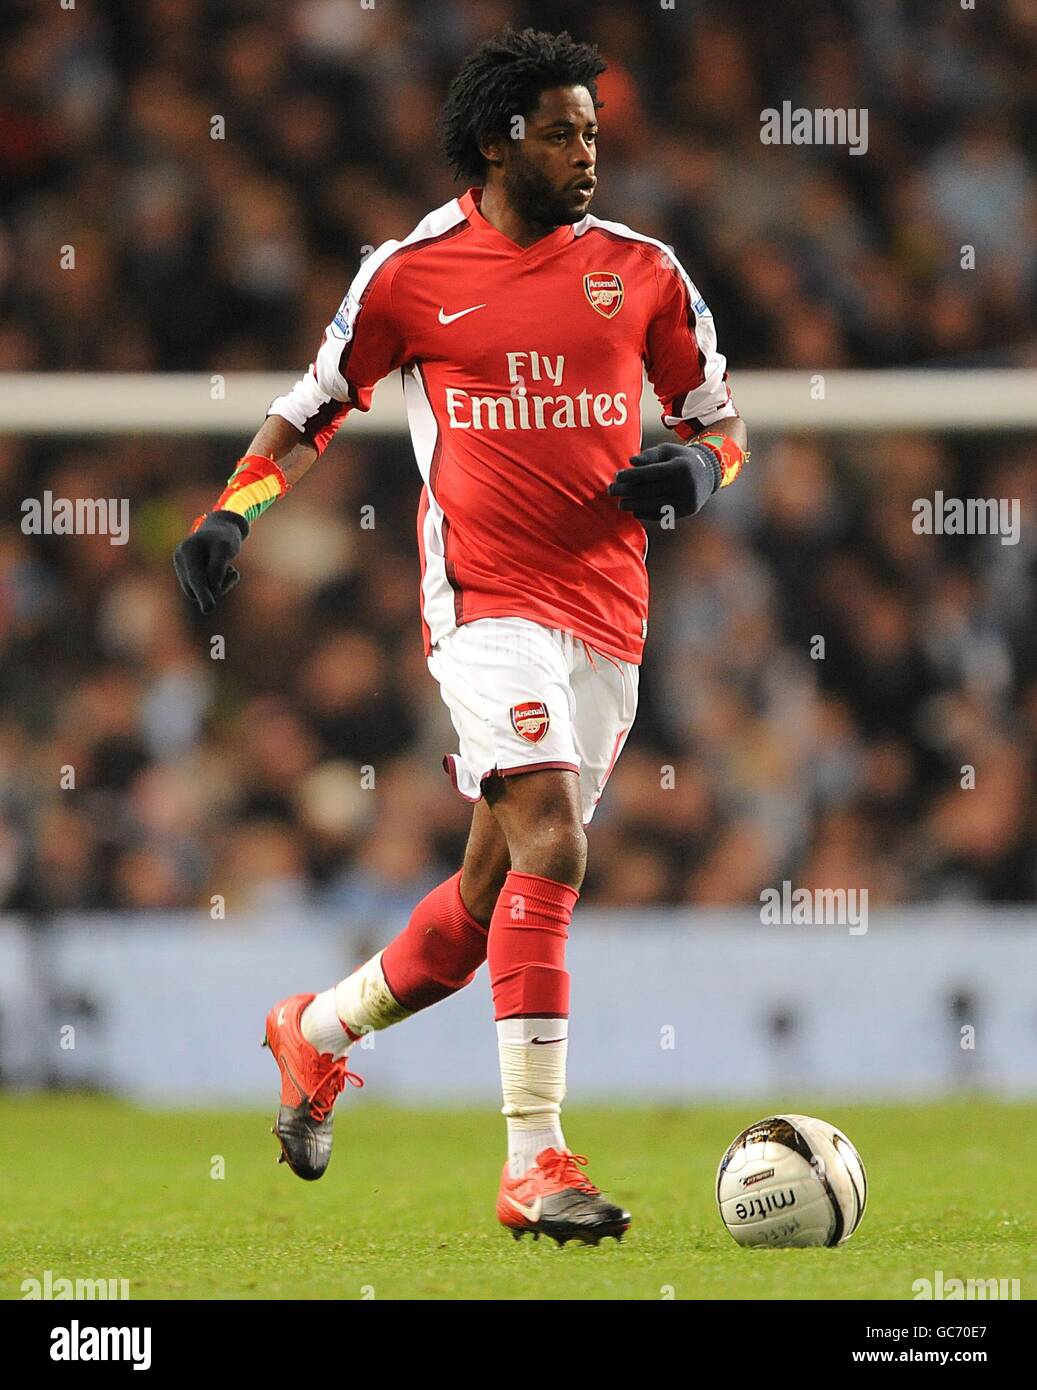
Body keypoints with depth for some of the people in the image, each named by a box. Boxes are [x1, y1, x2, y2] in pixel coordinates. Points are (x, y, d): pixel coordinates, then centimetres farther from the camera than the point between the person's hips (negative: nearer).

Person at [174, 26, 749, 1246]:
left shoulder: (639, 270, 10)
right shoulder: (409, 276, 2)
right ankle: (535, 1162, -23)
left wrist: (698, 467, -4)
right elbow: (313, 410, 14)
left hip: (608, 618, 4)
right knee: (551, 844, -22)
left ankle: (319, 1031, 35)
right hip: (487, 599, -4)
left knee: (494, 893, 8)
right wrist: (231, 511, -1)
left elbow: (720, 420, 18)